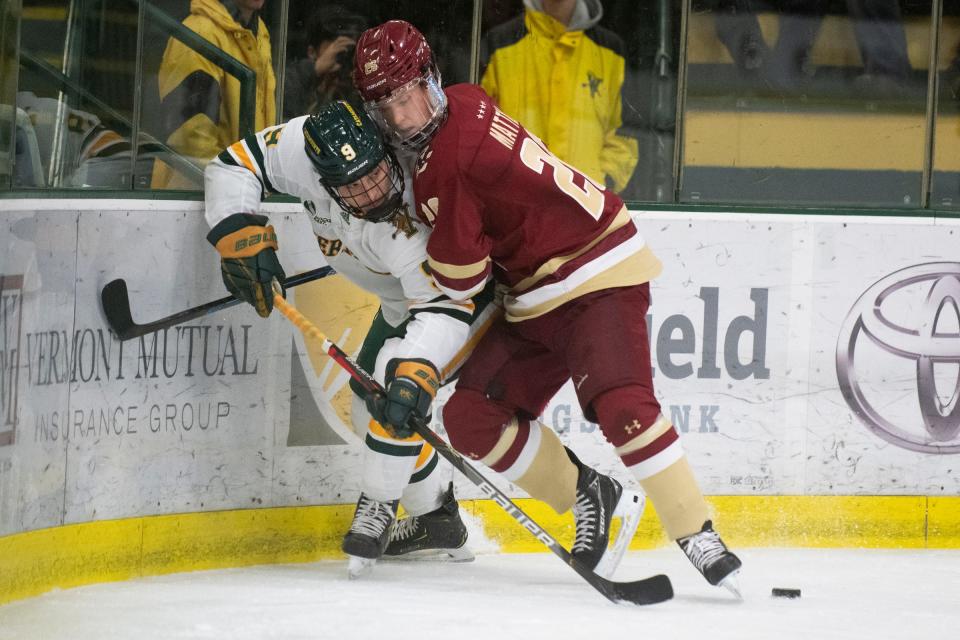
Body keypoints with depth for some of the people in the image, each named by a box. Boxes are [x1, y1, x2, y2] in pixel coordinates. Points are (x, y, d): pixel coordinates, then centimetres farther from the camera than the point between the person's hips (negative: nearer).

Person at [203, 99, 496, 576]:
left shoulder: (413, 219, -42)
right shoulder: (302, 148, -28)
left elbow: (443, 303, -42)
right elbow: (234, 165, -15)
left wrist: (414, 374, -55)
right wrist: (242, 237, -28)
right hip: (400, 297, 8)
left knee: (398, 394, -27)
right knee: (369, 406, 12)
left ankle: (377, 512, -11)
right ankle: (435, 520, 27)